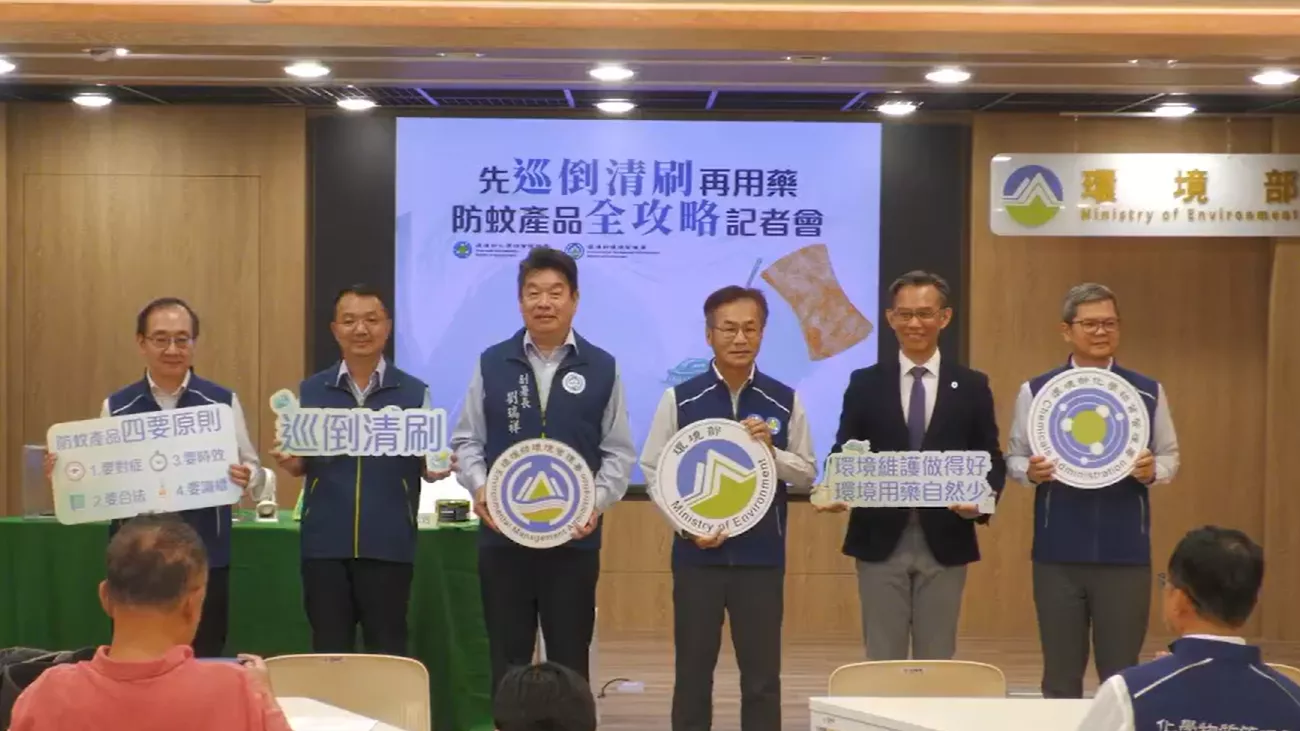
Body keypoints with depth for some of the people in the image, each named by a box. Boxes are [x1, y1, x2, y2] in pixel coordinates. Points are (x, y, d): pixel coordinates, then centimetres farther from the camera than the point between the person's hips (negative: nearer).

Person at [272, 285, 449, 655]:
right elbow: (300, 465, 10)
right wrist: (288, 462, -12)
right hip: (325, 542, 1)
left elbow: (427, 464, 6)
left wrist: (438, 468, -16)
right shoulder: (310, 391, 7)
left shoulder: (414, 392, 3)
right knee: (329, 651, 8)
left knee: (387, 651, 6)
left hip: (389, 543, -1)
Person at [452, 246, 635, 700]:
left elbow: (619, 452, 3)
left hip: (575, 537, 0)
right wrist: (479, 486, -12)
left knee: (570, 660, 8)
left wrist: (598, 500, -13)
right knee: (507, 658, 9)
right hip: (502, 534, 1)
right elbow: (467, 440, 6)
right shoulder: (491, 364, 3)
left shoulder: (602, 369, 2)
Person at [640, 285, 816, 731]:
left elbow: (806, 475, 5)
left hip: (762, 555, 1)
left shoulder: (784, 401, 1)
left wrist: (771, 452, -14)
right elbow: (654, 472, 1)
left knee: (762, 674, 7)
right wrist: (689, 527, -10)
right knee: (693, 672, 9)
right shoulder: (680, 399, -2)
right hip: (697, 554, -1)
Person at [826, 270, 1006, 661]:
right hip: (881, 540, 0)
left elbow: (992, 459, 5)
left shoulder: (972, 386, 5)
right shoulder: (865, 383, 5)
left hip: (945, 542, 0)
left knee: (938, 660, 8)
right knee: (882, 660, 6)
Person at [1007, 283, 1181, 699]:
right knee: (1060, 675, 9)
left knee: (1122, 674, 6)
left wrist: (1151, 471, -12)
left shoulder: (1148, 393, 4)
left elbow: (1170, 456, 10)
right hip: (1058, 554, 0)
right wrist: (1031, 471, -14)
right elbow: (1015, 457, 8)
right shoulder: (1035, 391, 2)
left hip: (1125, 554, 0)